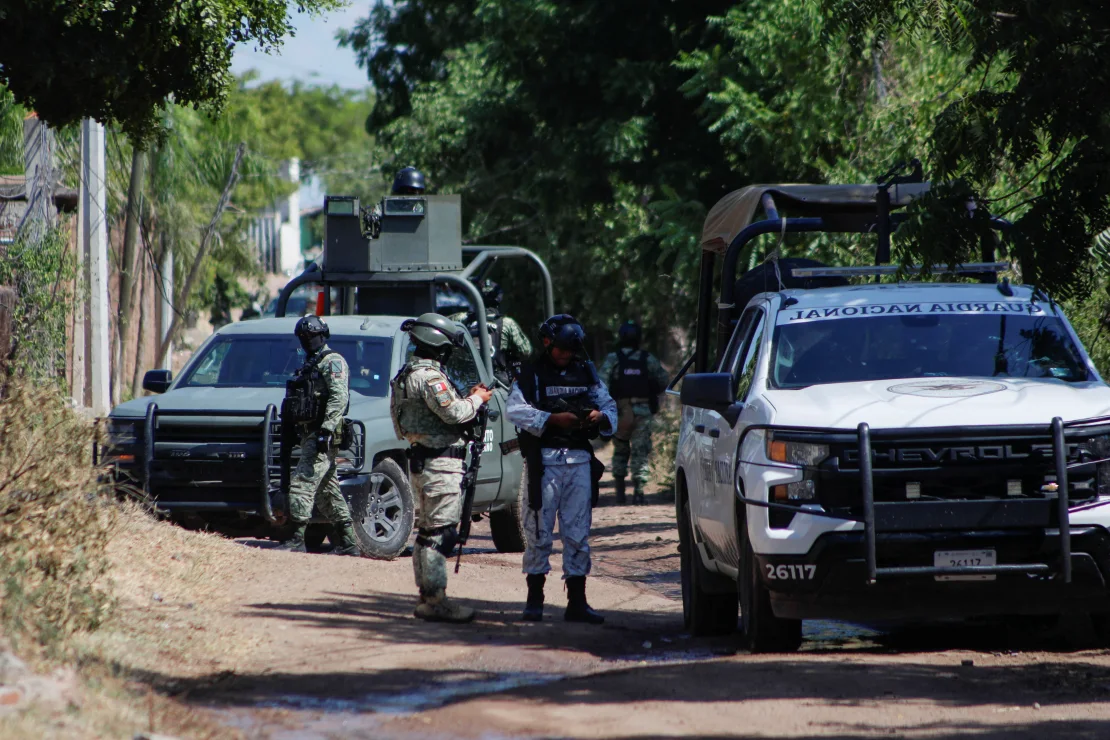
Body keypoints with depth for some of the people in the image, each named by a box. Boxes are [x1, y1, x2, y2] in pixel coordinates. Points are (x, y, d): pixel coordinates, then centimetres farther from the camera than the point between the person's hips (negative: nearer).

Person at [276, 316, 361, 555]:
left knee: (303, 484, -16)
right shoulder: (310, 365, 22)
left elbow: (339, 398, -19)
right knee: (328, 490, 11)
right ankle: (348, 542, 14)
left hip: (323, 436, -10)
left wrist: (326, 430, -27)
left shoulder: (333, 362, -7)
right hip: (309, 434, 10)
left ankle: (297, 539, -19)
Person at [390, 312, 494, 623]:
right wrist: (476, 399, -6)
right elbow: (453, 413, -23)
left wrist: (469, 399, 11)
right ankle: (435, 600, -13)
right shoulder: (429, 376, -16)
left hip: (421, 458, 11)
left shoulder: (409, 374, 17)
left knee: (428, 530, 15)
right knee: (440, 531, -11)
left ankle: (427, 596, 20)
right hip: (440, 463, -11)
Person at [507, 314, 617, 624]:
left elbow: (610, 407, 20)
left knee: (578, 532, 3)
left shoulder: (586, 374, 15)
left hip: (580, 460, 4)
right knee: (539, 530, -2)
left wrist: (601, 417, -4)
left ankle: (577, 601, 6)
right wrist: (551, 420, -20)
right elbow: (514, 410, -11)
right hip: (544, 460, -4)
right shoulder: (532, 374, 1)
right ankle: (534, 598, 5)